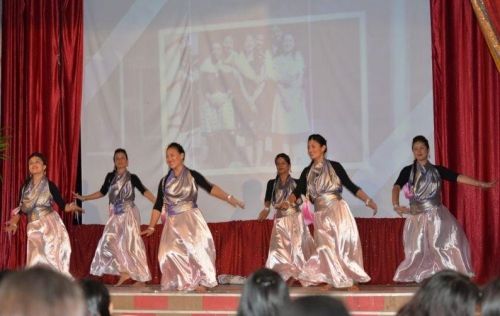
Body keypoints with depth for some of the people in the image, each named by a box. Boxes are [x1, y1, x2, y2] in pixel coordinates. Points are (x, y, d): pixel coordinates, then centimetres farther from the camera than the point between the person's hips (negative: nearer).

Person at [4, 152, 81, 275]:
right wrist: (14, 222, -1)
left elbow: (62, 205, -1)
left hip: (50, 224, -4)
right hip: (34, 227, 4)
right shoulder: (25, 186, 9)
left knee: (51, 257, -7)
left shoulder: (49, 185, -2)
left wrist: (71, 207, -22)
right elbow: (21, 207, 13)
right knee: (36, 260, 2)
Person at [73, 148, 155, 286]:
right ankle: (124, 272, 0)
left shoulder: (132, 178, -2)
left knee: (131, 244, -7)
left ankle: (141, 277, -1)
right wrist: (84, 198, 19)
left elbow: (144, 191, -10)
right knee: (110, 241, -6)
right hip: (115, 215, 5)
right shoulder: (110, 176, 8)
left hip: (129, 214, -5)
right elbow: (102, 192, 19)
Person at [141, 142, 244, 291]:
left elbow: (210, 188, -13)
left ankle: (200, 283, -9)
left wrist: (228, 198, -27)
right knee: (171, 253, -4)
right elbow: (158, 205, 12)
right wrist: (151, 227, 8)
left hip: (191, 220, -3)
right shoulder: (164, 181, 9)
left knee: (196, 248, -13)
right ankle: (181, 285, 3)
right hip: (173, 223, 3)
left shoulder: (192, 175, -1)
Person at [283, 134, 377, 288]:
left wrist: (367, 200, -8)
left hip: (337, 211, -3)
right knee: (326, 247, -1)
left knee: (343, 243, -6)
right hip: (321, 215, 3)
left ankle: (350, 280, 0)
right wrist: (287, 202, -17)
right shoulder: (307, 172, 11)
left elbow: (351, 186, 0)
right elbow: (297, 192, 2)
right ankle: (332, 281, 7)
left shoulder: (335, 166, 1)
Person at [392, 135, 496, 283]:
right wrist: (396, 205, -31)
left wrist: (481, 184, -11)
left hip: (437, 216, 1)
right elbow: (396, 187, -12)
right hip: (417, 218, -1)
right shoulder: (407, 171, 1)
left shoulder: (437, 170, 6)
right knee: (419, 252, -1)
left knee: (445, 245, -11)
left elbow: (458, 177, -1)